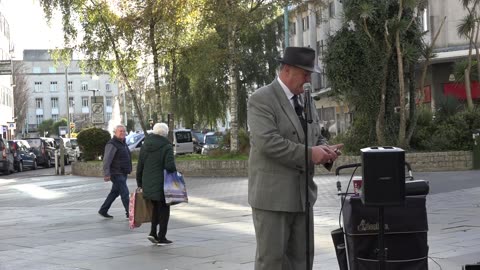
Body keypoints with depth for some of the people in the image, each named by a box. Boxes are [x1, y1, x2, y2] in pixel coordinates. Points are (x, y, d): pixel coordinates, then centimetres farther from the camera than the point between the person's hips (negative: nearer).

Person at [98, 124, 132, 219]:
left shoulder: (123, 143, 16)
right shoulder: (112, 144, -15)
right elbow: (107, 160, -19)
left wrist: (129, 169, 25)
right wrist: (106, 174, -24)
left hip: (123, 174, 10)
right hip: (116, 174, -10)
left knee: (115, 192, 15)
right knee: (125, 193, -10)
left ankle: (103, 211, 24)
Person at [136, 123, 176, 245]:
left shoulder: (145, 146, 7)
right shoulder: (167, 147, -12)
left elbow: (139, 167, 9)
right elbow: (170, 166, -24)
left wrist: (139, 183, 16)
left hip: (148, 184, 6)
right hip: (162, 185, -6)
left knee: (156, 207, 22)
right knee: (164, 209, 7)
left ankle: (153, 232, 12)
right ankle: (161, 237, 9)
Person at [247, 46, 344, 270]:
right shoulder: (261, 99, -10)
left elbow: (316, 137, 20)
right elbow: (268, 142, -22)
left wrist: (324, 150, -3)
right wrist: (309, 153, -22)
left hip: (302, 193, 8)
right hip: (272, 195, -8)